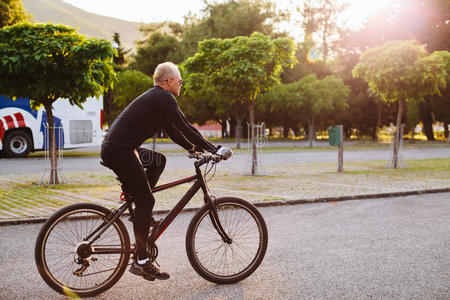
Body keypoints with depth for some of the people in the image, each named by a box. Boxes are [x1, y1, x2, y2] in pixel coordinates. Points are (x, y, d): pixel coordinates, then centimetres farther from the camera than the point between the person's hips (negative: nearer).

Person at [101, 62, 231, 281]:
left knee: (159, 160, 26)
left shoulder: (156, 97, 22)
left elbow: (172, 130, 26)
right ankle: (141, 261, -6)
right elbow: (185, 127, -13)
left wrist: (194, 148, 21)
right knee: (146, 201, -8)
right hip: (119, 151, -10)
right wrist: (215, 149, -8)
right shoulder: (163, 97, -8)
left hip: (114, 147, 10)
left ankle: (141, 212, 18)